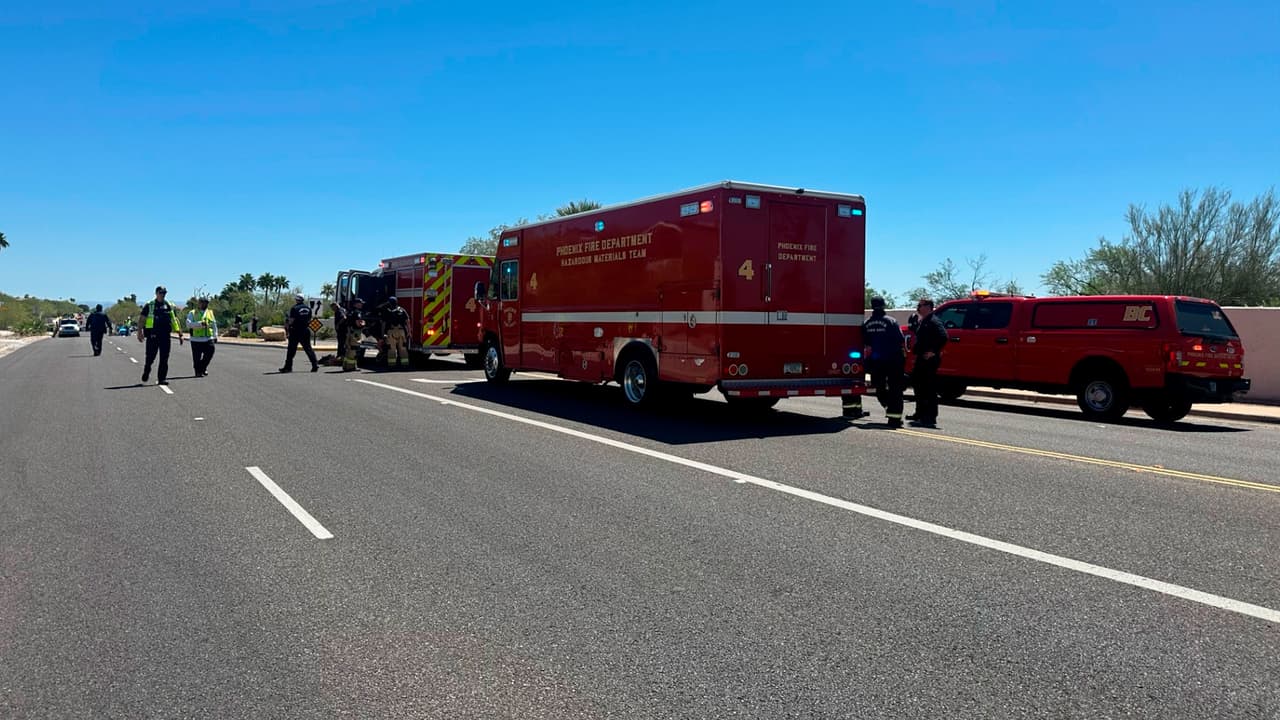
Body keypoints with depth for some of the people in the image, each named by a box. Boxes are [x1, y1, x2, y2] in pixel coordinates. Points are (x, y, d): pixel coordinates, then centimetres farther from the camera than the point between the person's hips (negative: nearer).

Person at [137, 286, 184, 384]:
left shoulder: (169, 306, 11)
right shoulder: (149, 305, 3)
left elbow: (174, 320, 15)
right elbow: (141, 319, 2)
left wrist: (179, 333, 9)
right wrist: (140, 332, -8)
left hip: (165, 335, 2)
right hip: (152, 335, -2)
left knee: (164, 358, -1)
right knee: (150, 357, 3)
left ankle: (162, 378, 2)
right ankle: (146, 371, 30)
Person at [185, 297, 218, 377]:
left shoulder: (210, 313, 18)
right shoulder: (192, 313, 5)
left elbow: (214, 325, 22)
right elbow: (189, 324, -11)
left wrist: (215, 336, 15)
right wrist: (200, 324, -23)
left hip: (209, 338, 3)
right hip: (196, 339, -3)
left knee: (209, 354, -6)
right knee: (197, 357, 1)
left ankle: (203, 368, 17)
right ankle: (198, 371, 15)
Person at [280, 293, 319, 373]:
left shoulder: (294, 308, -11)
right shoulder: (308, 308, 8)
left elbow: (291, 320, -13)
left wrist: (287, 326, 3)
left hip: (296, 331, -5)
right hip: (306, 330, 5)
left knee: (291, 349, 2)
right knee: (308, 348, 9)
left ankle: (288, 367, 5)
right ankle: (315, 365, 0)